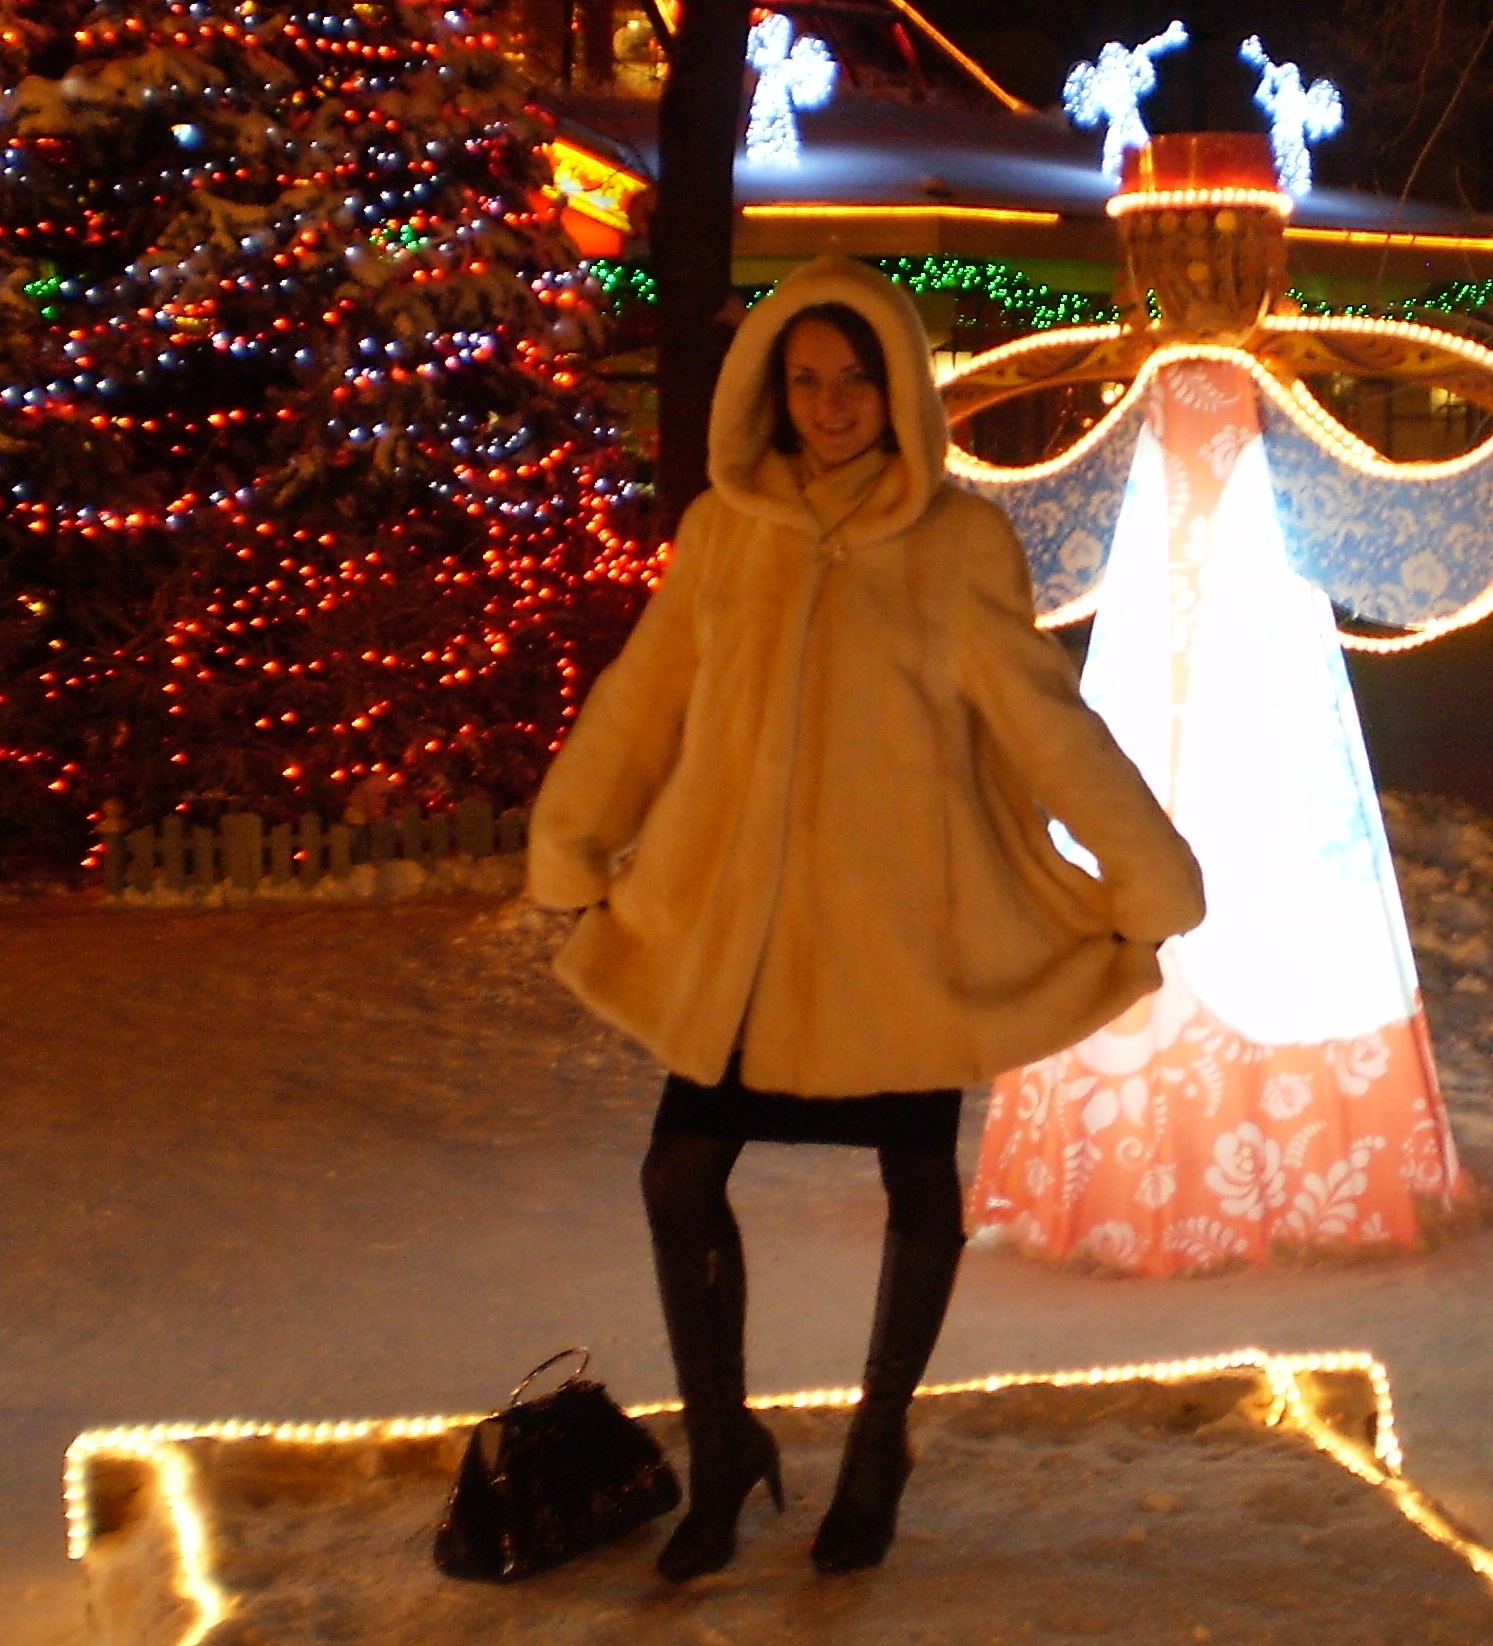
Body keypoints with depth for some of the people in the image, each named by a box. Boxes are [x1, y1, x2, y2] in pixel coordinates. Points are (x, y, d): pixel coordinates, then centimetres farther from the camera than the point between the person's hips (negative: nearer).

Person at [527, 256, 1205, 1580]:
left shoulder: (960, 541, -7)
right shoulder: (723, 529, 1)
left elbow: (1043, 719, -5)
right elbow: (641, 701, 9)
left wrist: (1147, 877, -6)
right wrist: (570, 850, 15)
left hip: (903, 925, -2)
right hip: (737, 925, 2)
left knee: (918, 1186, 10)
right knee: (681, 1177, 0)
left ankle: (878, 1449, 32)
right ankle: (722, 1447, 21)